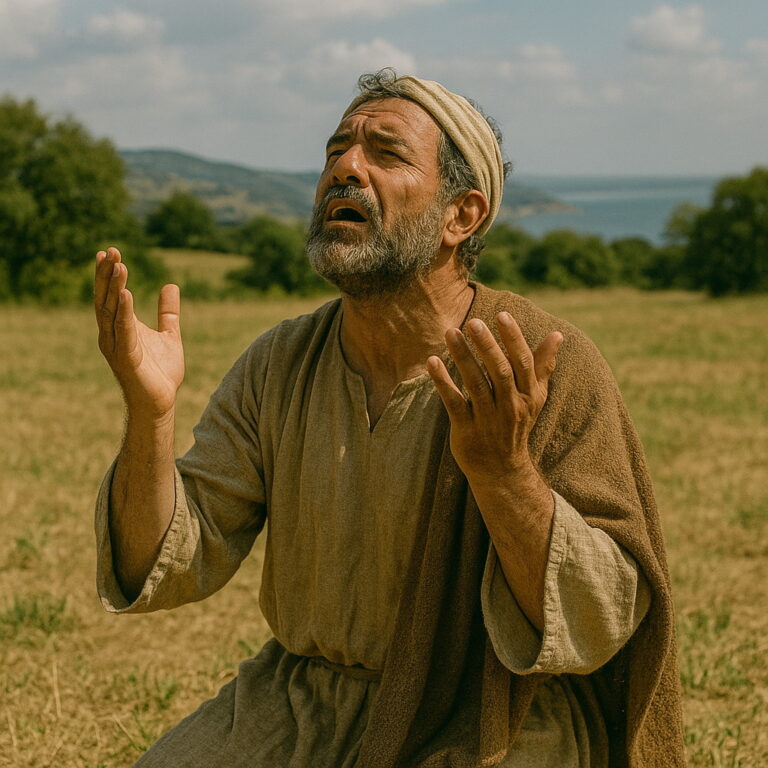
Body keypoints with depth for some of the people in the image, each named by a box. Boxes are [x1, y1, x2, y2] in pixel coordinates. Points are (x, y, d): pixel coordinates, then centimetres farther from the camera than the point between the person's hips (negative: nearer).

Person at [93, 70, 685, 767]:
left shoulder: (555, 368, -15)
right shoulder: (277, 366, -1)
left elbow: (600, 625, -19)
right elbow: (167, 568, -5)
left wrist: (502, 468, -35)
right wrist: (150, 414, -22)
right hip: (300, 704, 4)